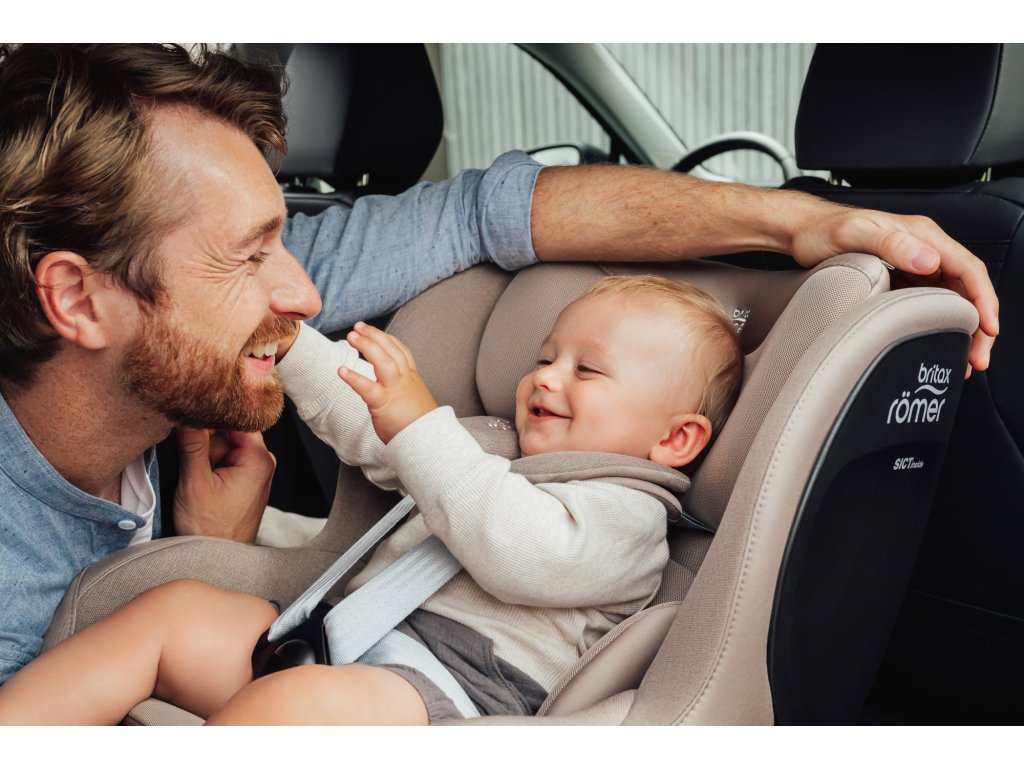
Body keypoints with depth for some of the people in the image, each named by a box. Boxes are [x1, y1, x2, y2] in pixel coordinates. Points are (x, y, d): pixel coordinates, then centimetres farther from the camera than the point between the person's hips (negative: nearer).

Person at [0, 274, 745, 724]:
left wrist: (419, 423, -23)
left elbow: (515, 553, -19)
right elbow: (370, 429, 34)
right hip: (347, 631, 9)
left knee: (301, 701, -37)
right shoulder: (499, 454, 30)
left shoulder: (626, 512, 1)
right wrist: (286, 339, 29)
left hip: (448, 682, -9)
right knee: (174, 606, -6)